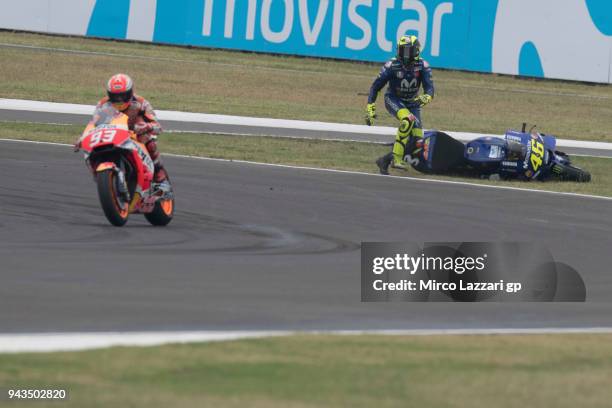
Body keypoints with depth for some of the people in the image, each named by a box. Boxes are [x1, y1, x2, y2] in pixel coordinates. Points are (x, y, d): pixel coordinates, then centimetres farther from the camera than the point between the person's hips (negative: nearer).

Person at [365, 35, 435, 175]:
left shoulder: (423, 66, -13)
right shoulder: (392, 66, -17)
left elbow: (429, 88, -19)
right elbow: (375, 87, -9)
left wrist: (425, 98, -43)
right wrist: (370, 109, -14)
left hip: (412, 102, 4)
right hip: (393, 99, -4)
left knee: (417, 140, -9)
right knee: (408, 120, -35)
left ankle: (385, 161, 4)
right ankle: (397, 158, -32)